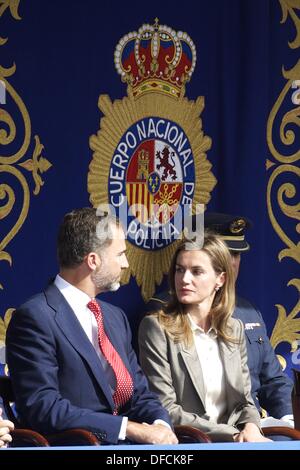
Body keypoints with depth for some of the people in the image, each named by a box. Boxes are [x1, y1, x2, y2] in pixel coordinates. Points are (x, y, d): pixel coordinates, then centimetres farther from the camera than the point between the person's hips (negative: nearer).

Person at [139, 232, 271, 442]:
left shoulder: (235, 329, 13)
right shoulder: (156, 328, -3)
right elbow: (166, 409, -8)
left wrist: (251, 428, -6)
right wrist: (232, 435, -14)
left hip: (233, 437, 5)